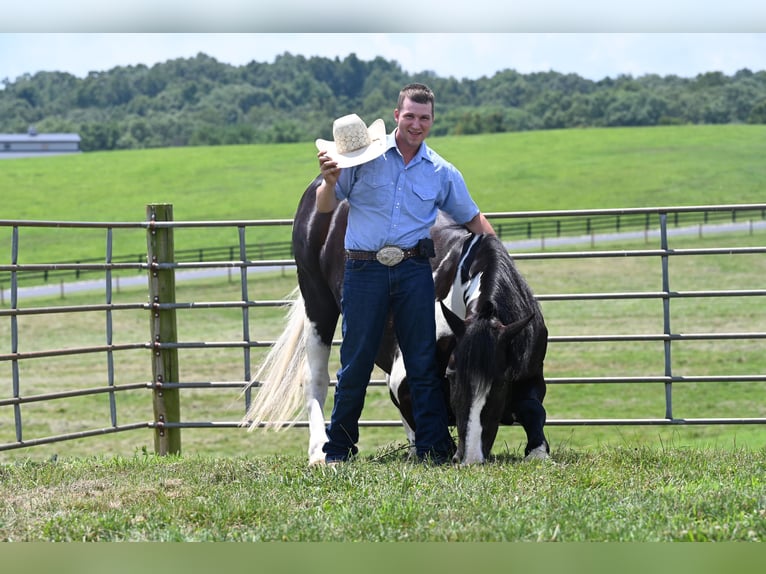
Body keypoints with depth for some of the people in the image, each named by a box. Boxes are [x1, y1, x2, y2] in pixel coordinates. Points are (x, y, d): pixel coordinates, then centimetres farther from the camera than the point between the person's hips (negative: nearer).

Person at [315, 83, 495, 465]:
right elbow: (324, 207, 3)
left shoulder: (442, 173, 8)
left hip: (414, 272, 1)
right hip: (364, 270, -1)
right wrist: (330, 181, -17)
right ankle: (338, 452, 13)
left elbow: (473, 218, 19)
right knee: (356, 362, 2)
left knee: (423, 364, 0)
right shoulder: (367, 154, 2)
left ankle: (434, 450, 5)